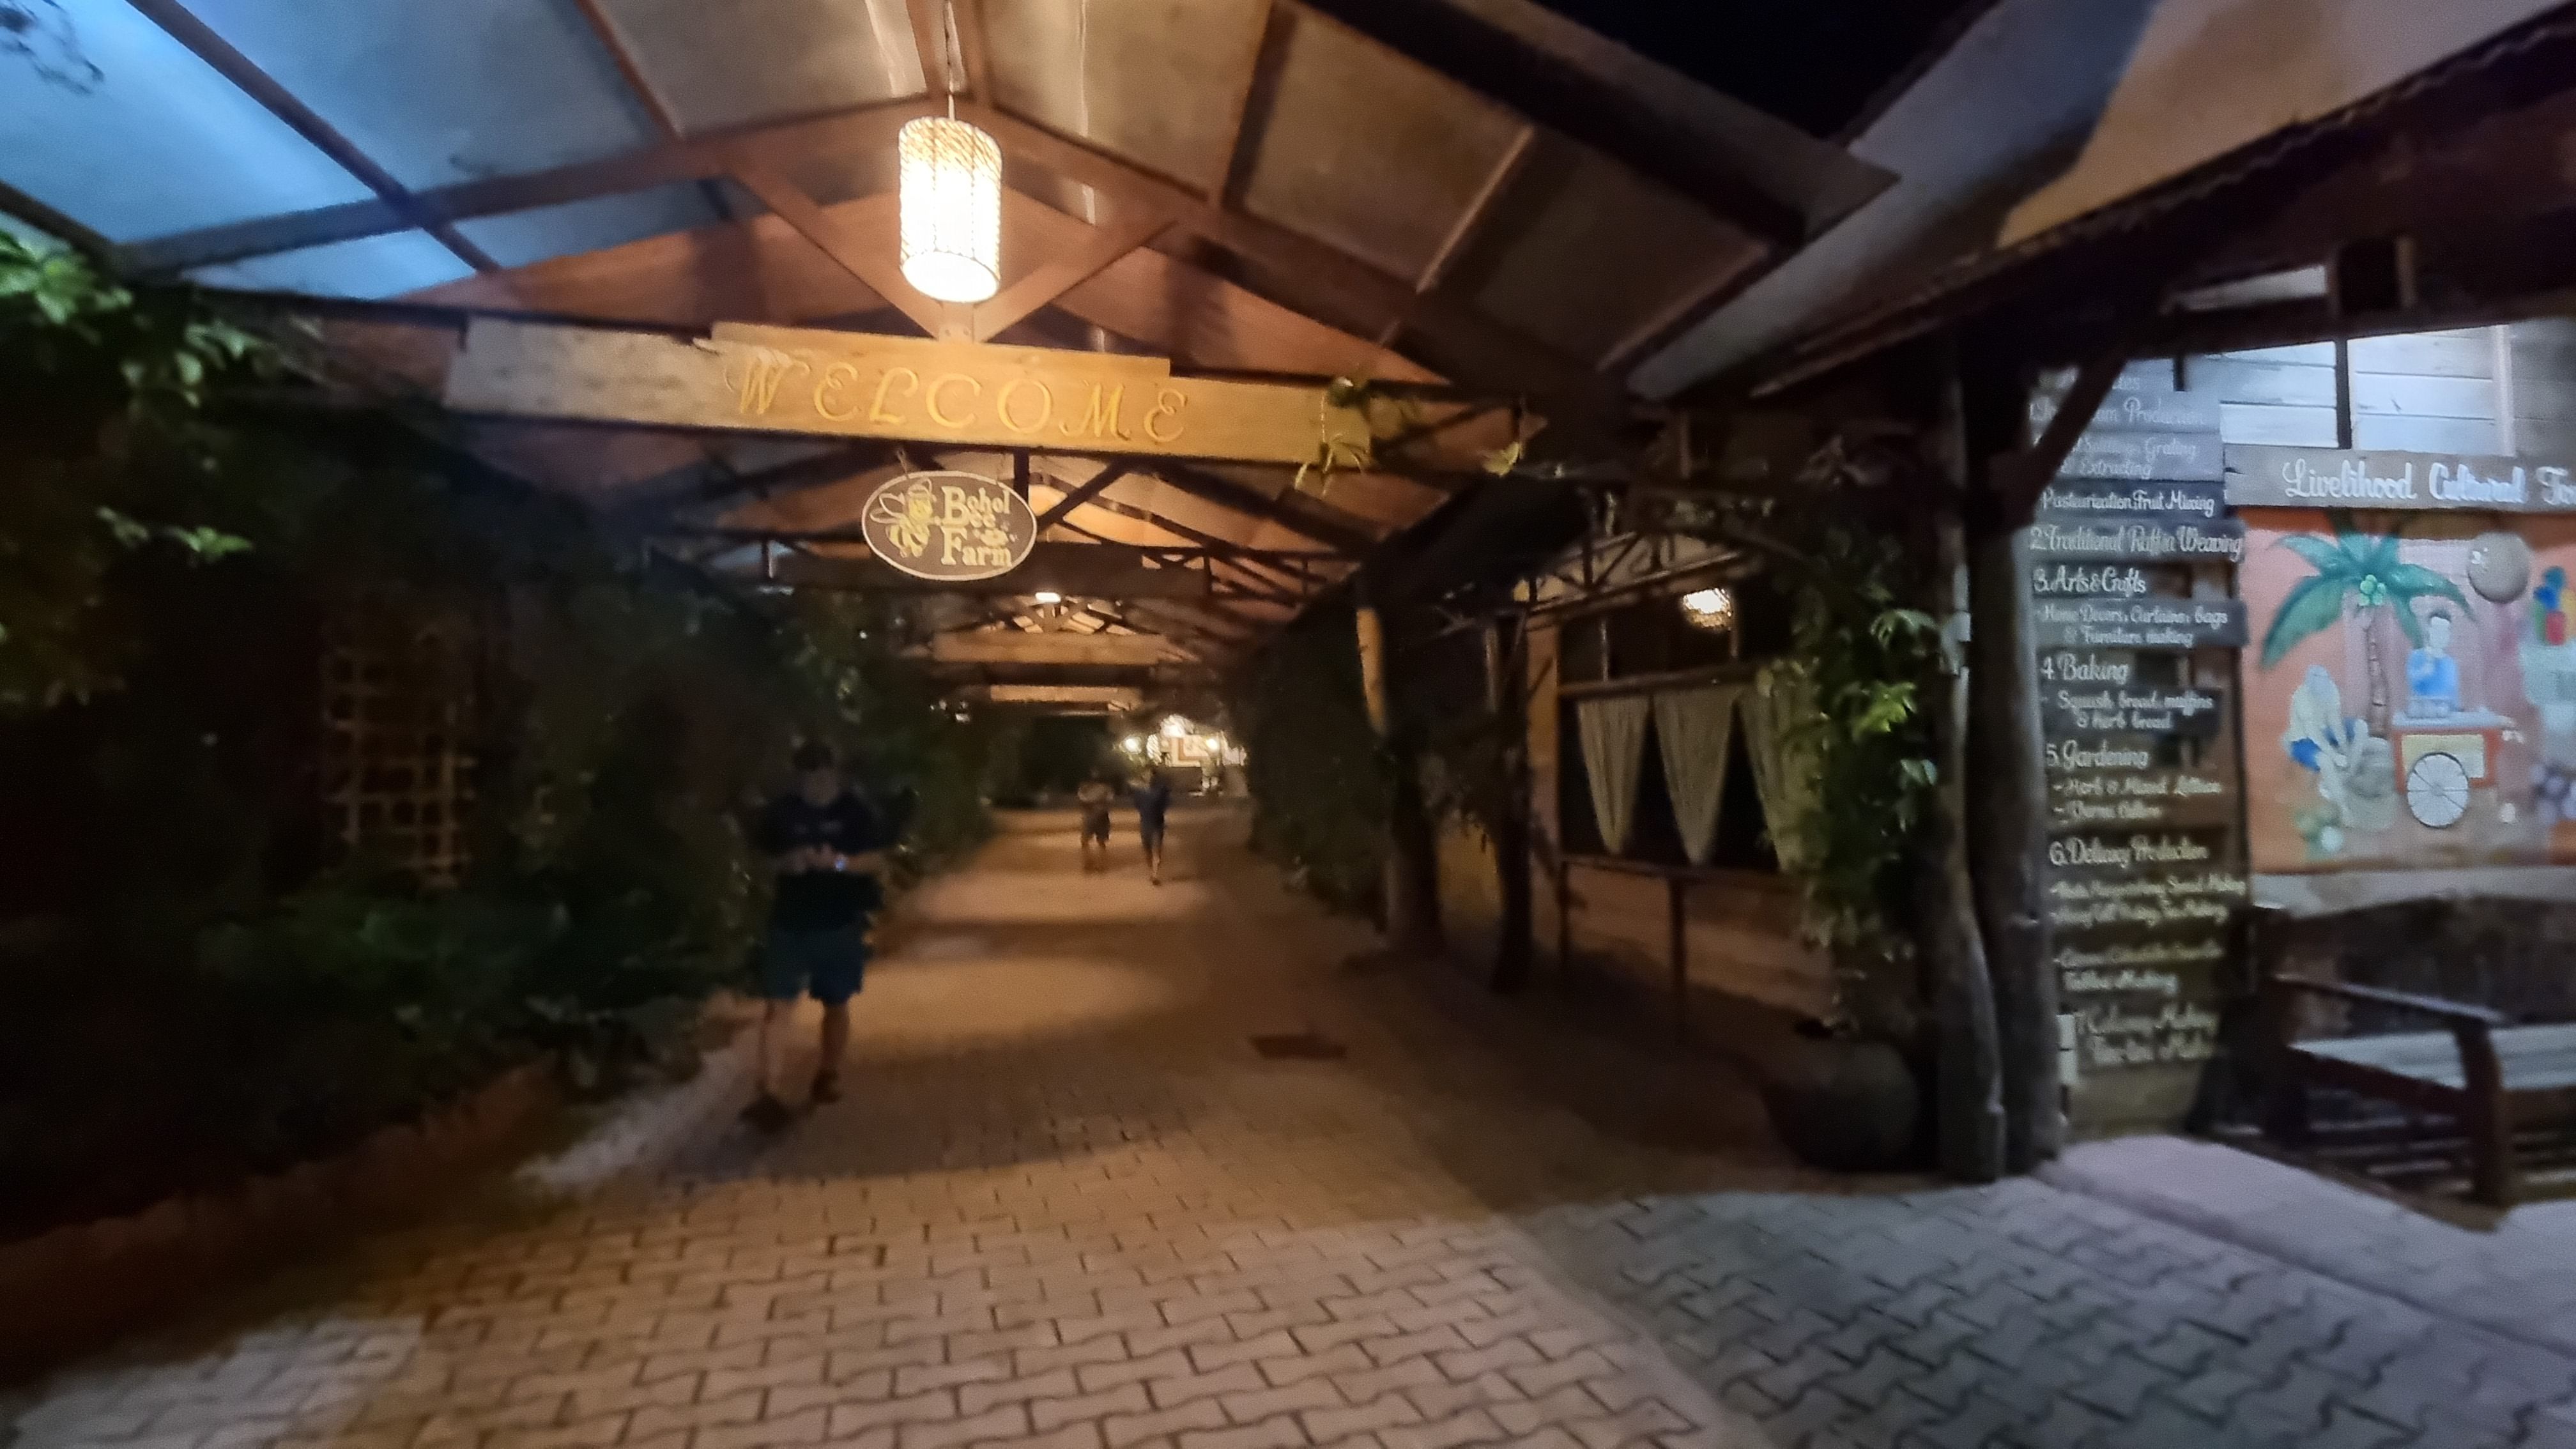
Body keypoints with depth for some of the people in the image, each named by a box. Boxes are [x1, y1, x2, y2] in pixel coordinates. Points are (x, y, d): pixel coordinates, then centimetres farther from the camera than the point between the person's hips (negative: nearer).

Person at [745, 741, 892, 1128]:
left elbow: (877, 862, -8)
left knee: (836, 1004, 13)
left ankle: (828, 1074, 33)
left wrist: (840, 862, -26)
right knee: (777, 1006, -8)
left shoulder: (858, 810, -5)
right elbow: (760, 858, 7)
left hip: (842, 924, 0)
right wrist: (785, 862, -15)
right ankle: (768, 1092, -6)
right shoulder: (780, 811, -1)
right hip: (790, 923, 0)